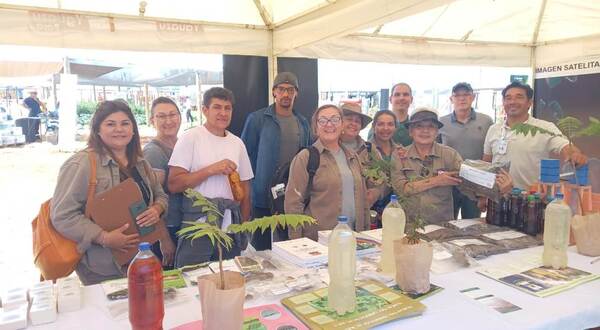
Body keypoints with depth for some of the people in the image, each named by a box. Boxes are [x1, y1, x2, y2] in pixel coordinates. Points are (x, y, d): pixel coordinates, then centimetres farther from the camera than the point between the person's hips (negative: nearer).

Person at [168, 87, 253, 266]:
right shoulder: (190, 138, -4)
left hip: (231, 227, 4)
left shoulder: (238, 143, 10)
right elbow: (174, 185, -11)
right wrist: (211, 170, -16)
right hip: (198, 226, -4)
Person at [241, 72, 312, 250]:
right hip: (263, 197, -4)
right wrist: (249, 187, -8)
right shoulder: (256, 119, -4)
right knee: (262, 249, 6)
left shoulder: (303, 123, 9)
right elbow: (245, 154, -2)